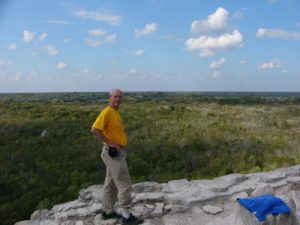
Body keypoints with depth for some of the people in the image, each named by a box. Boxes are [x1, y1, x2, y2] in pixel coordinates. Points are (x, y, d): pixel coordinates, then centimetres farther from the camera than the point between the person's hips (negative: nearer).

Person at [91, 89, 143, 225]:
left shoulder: (115, 113, 13)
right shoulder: (107, 112, -17)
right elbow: (94, 130, -25)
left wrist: (120, 141, 11)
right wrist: (109, 143, -23)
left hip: (117, 152, 10)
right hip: (114, 153, -10)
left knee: (111, 183, 18)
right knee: (125, 185, -3)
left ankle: (107, 211, 30)